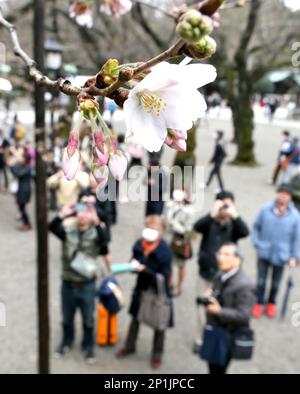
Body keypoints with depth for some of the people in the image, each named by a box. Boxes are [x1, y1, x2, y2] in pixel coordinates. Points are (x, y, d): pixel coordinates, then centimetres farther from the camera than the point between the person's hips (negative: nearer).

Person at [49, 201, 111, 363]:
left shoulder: (95, 234, -12)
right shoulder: (68, 231, -8)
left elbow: (104, 240, -35)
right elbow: (52, 227, -27)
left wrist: (96, 223, -49)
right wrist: (61, 216, -45)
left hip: (87, 284, -2)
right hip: (68, 283, 2)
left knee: (88, 318, 15)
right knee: (67, 317, 21)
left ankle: (88, 346, 37)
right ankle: (67, 341, 46)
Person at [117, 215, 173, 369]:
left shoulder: (165, 251, -25)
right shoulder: (139, 244, -11)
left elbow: (163, 277, -23)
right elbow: (134, 261, 5)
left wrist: (144, 269, -32)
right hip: (141, 288, 4)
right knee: (135, 318, 22)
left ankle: (157, 354, 35)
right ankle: (129, 346, 44)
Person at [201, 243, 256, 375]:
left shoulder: (244, 286, -23)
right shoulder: (220, 277, 3)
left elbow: (244, 316, -26)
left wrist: (219, 311, -33)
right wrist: (208, 297, -7)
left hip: (229, 337, -8)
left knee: (218, 370, 4)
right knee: (213, 368, 23)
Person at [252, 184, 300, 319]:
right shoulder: (266, 210, -12)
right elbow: (256, 226, 1)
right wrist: (257, 243, -4)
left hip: (281, 255, 0)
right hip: (264, 252, 0)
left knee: (276, 282, 18)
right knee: (261, 280, 10)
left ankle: (272, 303, 41)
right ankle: (259, 303, 31)